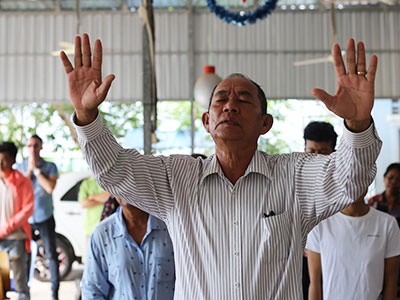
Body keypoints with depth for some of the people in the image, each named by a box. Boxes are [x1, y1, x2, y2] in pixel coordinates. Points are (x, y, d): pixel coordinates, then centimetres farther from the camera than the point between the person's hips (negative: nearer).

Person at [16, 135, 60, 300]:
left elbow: (50, 187, -17)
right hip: (25, 217, 2)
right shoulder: (20, 167, 3)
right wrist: (29, 169, -14)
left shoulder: (50, 167, -2)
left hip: (45, 217, -1)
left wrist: (36, 169, -15)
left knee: (51, 254, 1)